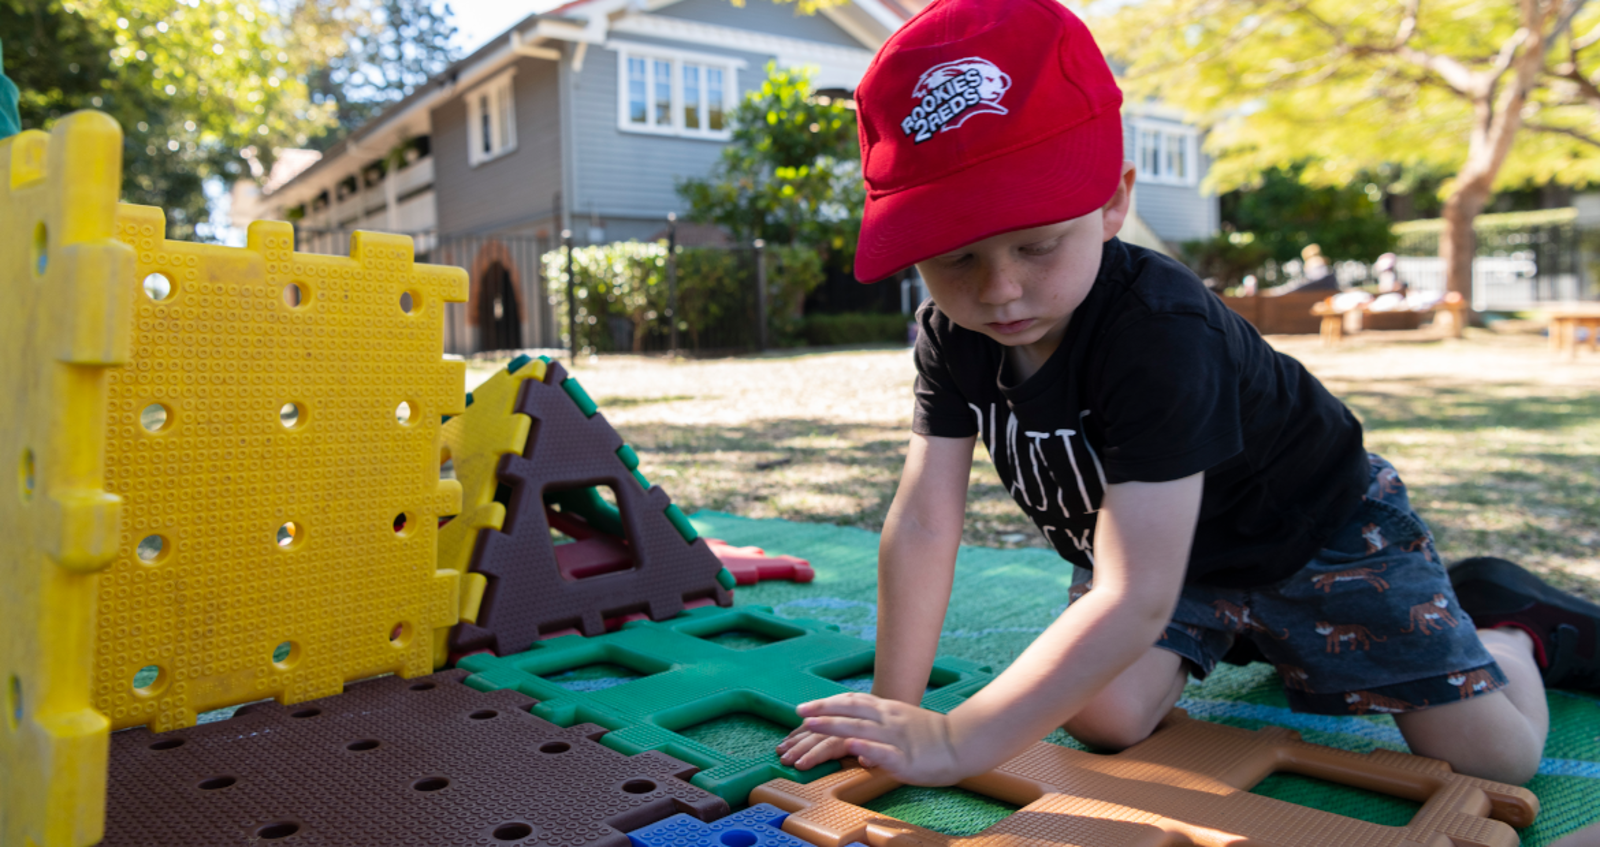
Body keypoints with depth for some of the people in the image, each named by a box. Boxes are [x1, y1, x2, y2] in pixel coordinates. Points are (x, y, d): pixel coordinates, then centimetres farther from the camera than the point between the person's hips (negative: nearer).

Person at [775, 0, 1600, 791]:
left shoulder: (1159, 335, -41)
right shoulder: (950, 333, -20)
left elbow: (1134, 600, -45)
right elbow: (922, 523, -21)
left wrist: (956, 741, -46)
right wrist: (895, 709, -24)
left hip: (1313, 530, -5)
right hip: (1149, 542, 5)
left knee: (1492, 750, -9)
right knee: (1101, 714, -13)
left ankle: (1506, 620, 26)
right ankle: (1238, 633, 17)